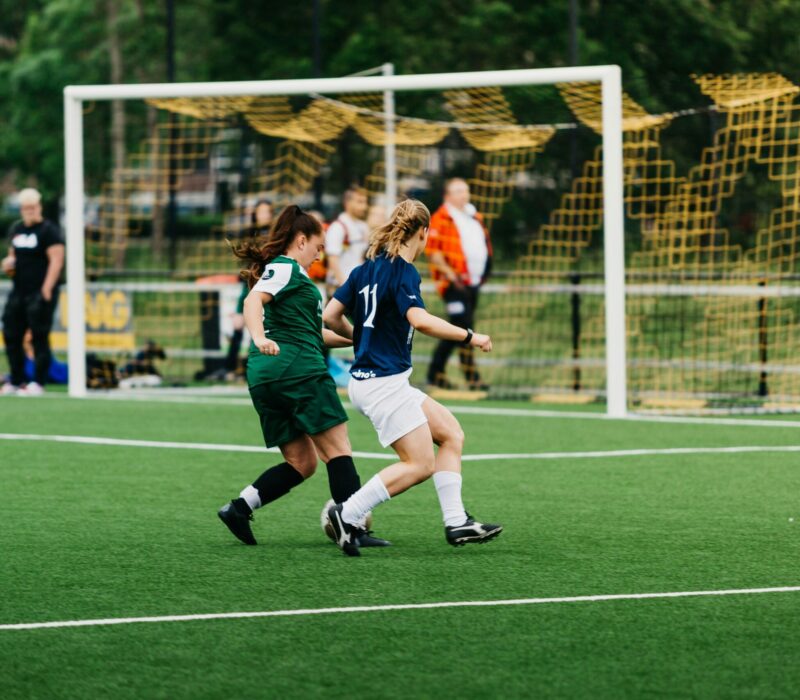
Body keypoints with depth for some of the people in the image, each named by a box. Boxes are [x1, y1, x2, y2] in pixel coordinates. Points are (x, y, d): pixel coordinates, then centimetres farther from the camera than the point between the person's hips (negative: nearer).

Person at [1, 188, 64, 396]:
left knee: (39, 338, -5)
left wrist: (46, 290, -19)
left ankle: (38, 383, -2)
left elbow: (56, 261, -13)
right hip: (19, 291, 8)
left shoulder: (49, 230, -8)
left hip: (40, 292, -8)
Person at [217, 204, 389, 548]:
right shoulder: (286, 268, -1)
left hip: (265, 377, 10)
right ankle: (355, 528, -10)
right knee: (338, 449, -6)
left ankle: (238, 509, -1)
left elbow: (312, 333, 35)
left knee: (301, 463, 10)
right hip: (298, 369, -10)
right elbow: (253, 300, -21)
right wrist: (259, 337, -38)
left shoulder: (281, 270, 28)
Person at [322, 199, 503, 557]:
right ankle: (347, 514, -9)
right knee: (420, 464, -8)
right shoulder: (402, 271, -14)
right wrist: (469, 337, -19)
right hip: (383, 382, -9)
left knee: (451, 433, 11)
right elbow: (420, 320, -29)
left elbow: (331, 316, 11)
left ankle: (455, 523, 7)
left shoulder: (367, 268, 11)